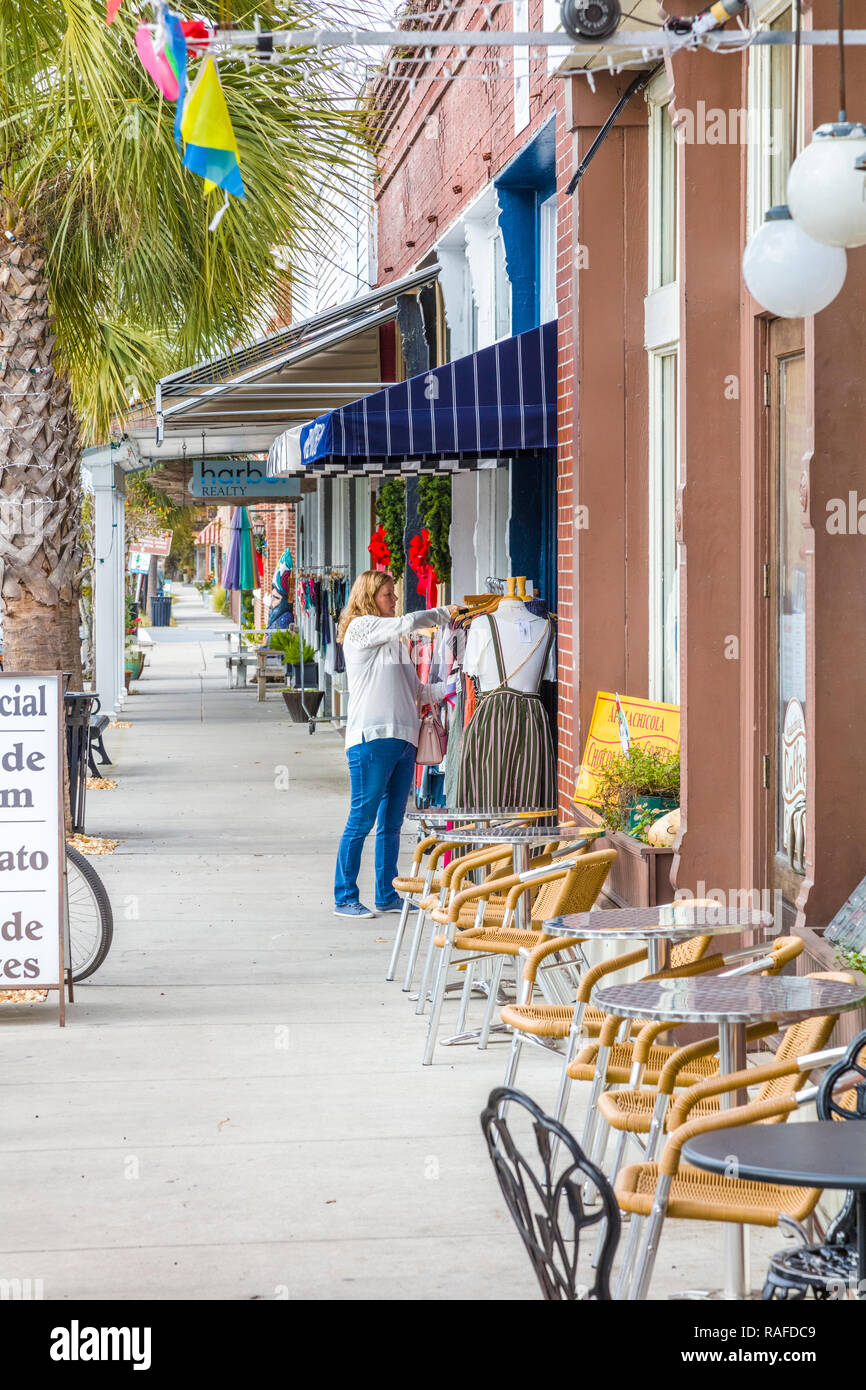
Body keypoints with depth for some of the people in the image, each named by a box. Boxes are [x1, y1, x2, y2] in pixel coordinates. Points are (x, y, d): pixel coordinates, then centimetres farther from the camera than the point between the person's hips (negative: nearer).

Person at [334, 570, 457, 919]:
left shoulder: (393, 641, 23)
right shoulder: (361, 628, -1)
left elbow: (414, 690, 24)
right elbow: (407, 623, -15)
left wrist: (447, 690, 11)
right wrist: (446, 613, -3)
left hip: (403, 739, 8)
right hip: (371, 738, -8)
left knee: (391, 823, 10)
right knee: (361, 821, -6)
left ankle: (387, 895, 16)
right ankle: (344, 898, -1)